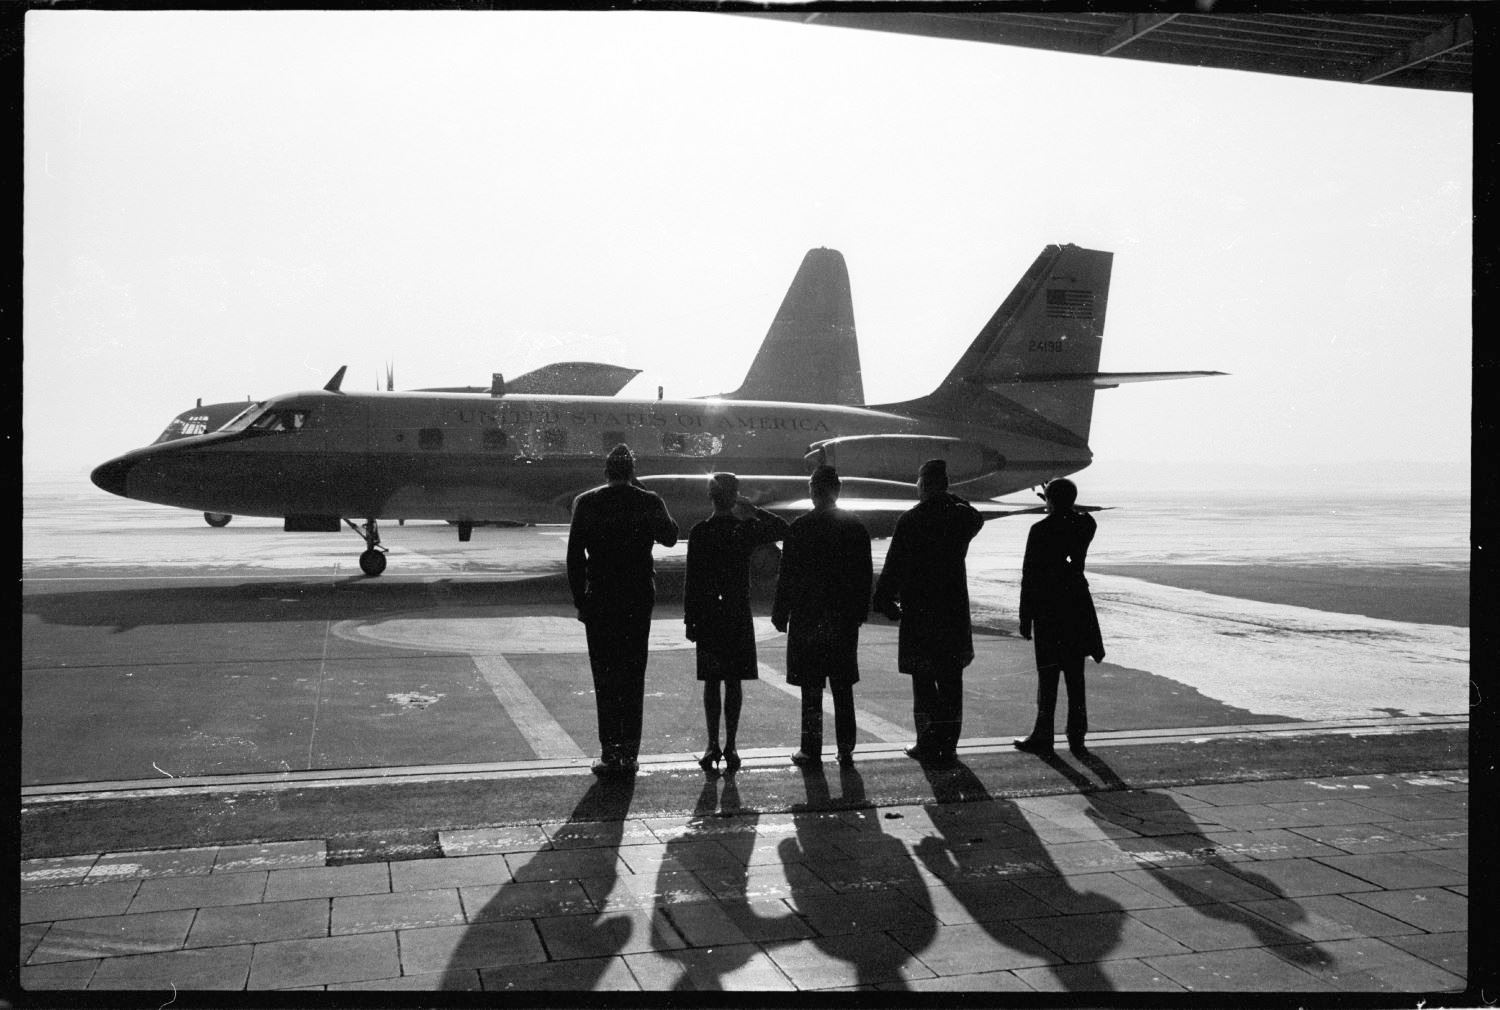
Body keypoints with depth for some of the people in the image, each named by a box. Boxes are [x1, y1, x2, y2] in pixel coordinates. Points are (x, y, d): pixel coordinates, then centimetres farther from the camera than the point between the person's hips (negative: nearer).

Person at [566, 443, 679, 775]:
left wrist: (580, 601, 4)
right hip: (639, 600, 1)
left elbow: (574, 556, -3)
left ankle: (610, 752, 3)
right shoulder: (649, 502, -3)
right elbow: (670, 537, 13)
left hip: (599, 601, -1)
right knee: (633, 677, 8)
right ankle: (629, 753, 10)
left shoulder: (586, 503, -4)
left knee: (605, 678, 4)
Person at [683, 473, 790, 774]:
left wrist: (690, 620, -1)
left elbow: (691, 580, -6)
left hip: (707, 617, -1)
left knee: (712, 682, 5)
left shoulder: (699, 532, -6)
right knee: (734, 682, 5)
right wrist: (753, 510, 9)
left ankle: (713, 746, 5)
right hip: (739, 617, 1)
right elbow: (783, 529, 12)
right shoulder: (746, 530, -4)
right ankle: (730, 747, 6)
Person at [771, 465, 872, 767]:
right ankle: (845, 750, 12)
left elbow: (788, 575, -8)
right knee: (843, 689, 10)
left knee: (811, 689, 3)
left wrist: (780, 614, 0)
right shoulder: (856, 527, 2)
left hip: (807, 618, -3)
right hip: (845, 618, 3)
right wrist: (860, 611, 16)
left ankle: (811, 750, 6)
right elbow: (865, 575, 7)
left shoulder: (800, 527, -9)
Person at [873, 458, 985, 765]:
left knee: (923, 682, 3)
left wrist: (884, 600, 0)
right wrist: (951, 499, 20)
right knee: (951, 682, 10)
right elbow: (978, 518, 28)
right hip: (955, 610, 4)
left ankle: (928, 744, 4)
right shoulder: (962, 516, 1)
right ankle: (948, 744, 15)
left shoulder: (910, 520, -11)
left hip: (919, 612, -4)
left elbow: (894, 566, -10)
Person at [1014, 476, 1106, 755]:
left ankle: (1043, 737, 6)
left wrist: (1025, 618, -6)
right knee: (1075, 675, 11)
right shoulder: (1085, 525, 0)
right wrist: (1062, 506, 29)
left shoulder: (1040, 531, -13)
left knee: (1048, 675, 1)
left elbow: (1029, 576, -11)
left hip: (1047, 609, -4)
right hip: (1077, 605, 5)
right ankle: (1076, 737, 15)